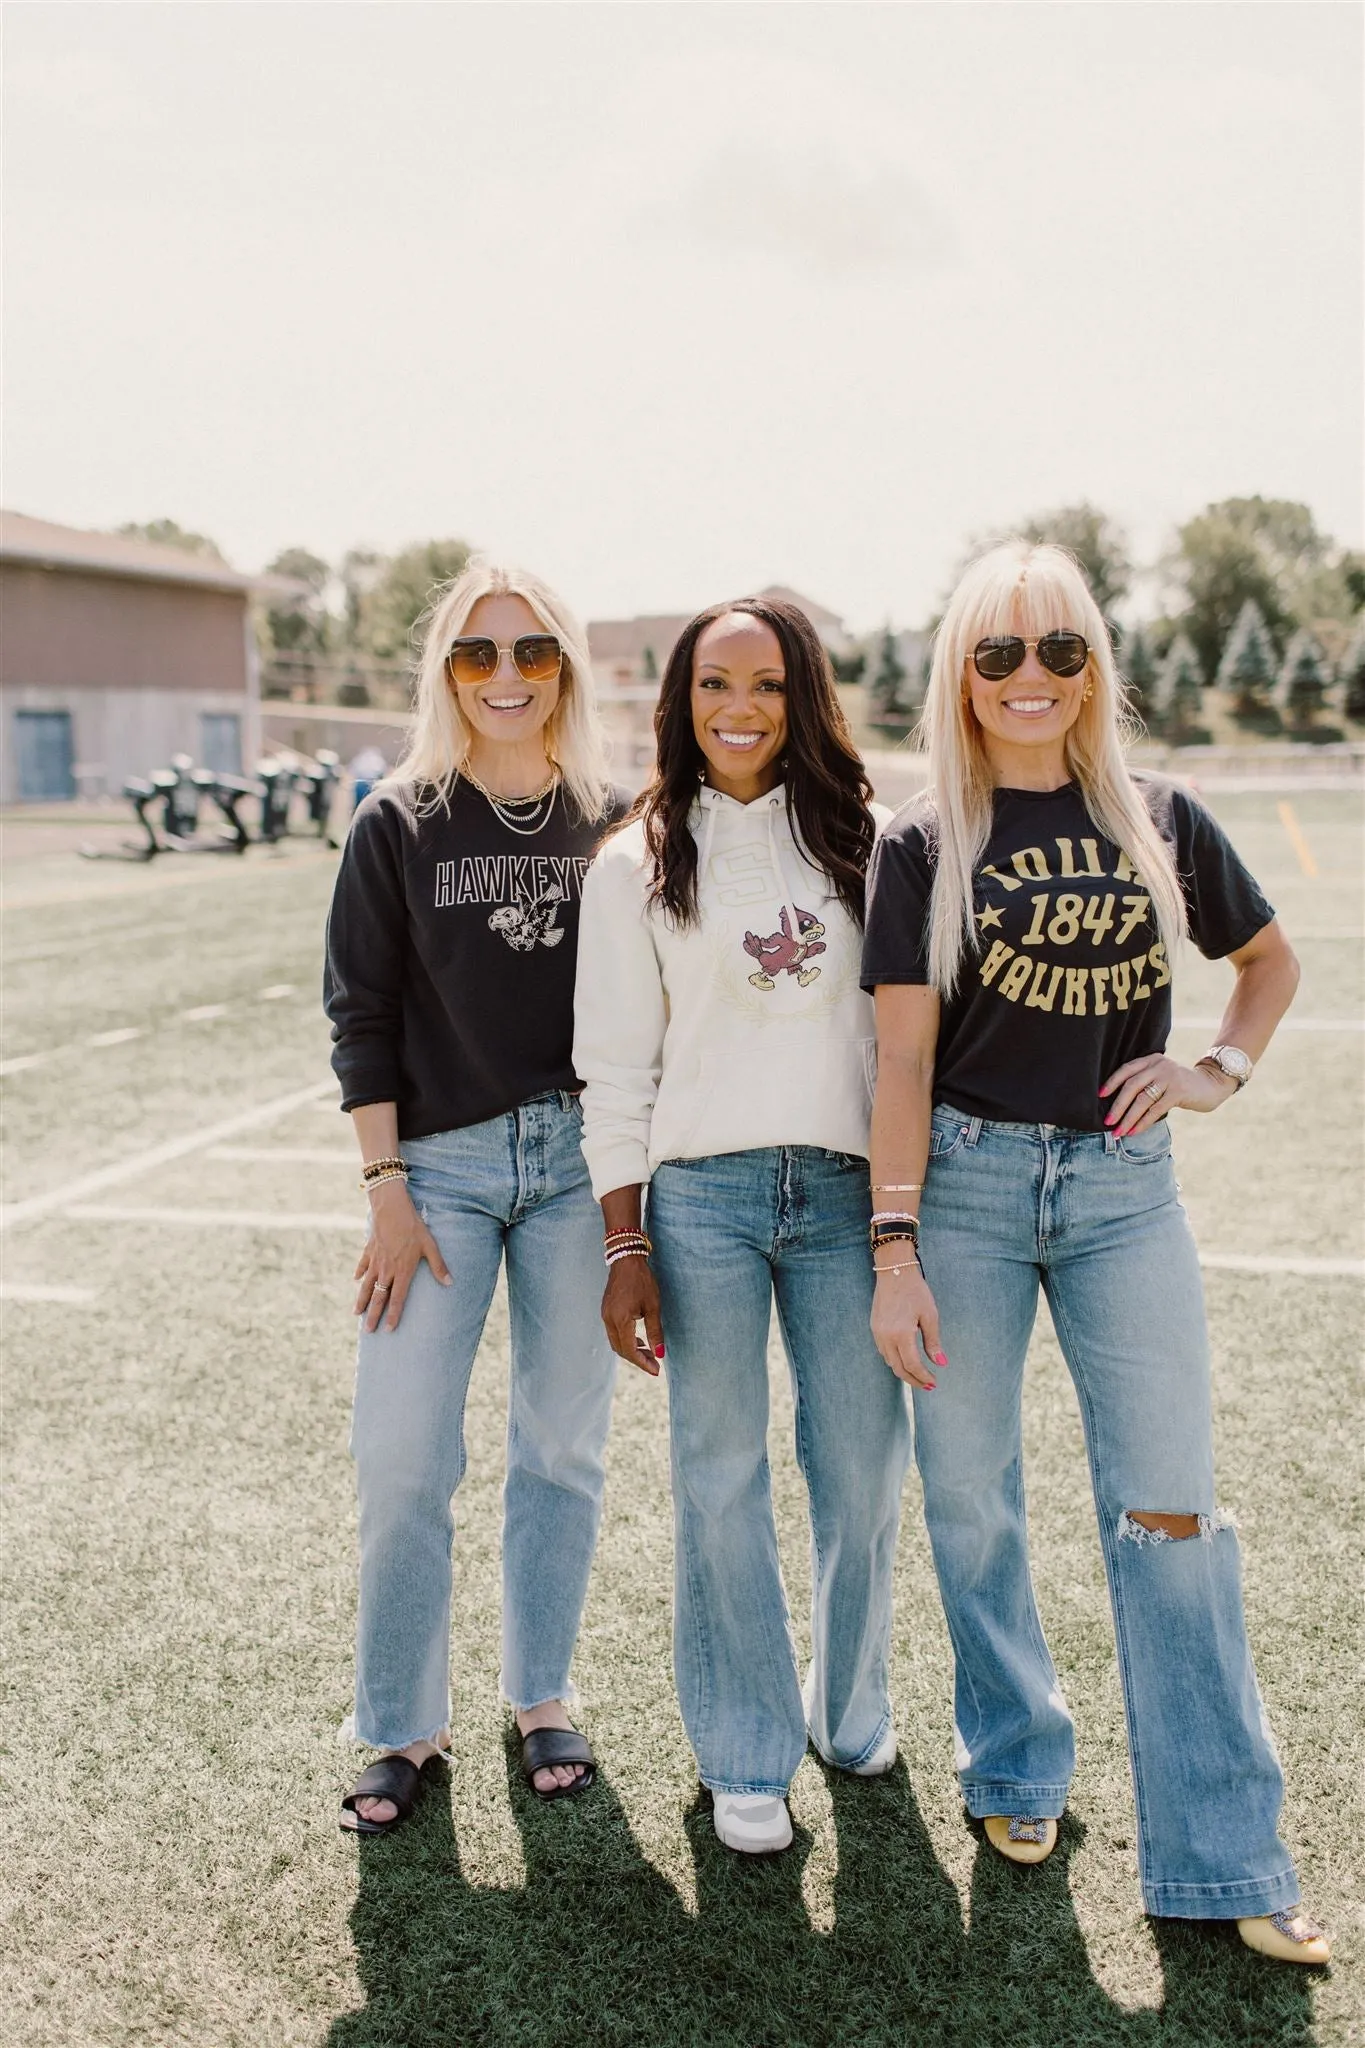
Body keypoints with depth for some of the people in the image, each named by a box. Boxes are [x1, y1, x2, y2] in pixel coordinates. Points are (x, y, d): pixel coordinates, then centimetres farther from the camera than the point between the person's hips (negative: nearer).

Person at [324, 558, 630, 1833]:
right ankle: (404, 1726, 15)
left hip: (581, 1159, 1)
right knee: (402, 1454, -3)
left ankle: (541, 1699, 27)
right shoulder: (399, 826, 1)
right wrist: (387, 1189, -7)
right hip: (441, 1164, -1)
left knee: (562, 1445, 9)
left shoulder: (614, 824, 4)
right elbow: (363, 1012, 0)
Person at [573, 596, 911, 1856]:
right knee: (723, 1481, 5)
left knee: (864, 1471, 8)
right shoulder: (637, 865, 3)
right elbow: (616, 1069, 2)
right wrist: (626, 1249, -2)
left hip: (844, 1188, 2)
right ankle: (746, 1757, 21)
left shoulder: (857, 841, 7)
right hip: (701, 1194, -1)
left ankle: (851, 1710, 33)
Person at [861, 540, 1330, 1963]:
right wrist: (894, 1253, -11)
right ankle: (1017, 1766, 32)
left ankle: (1222, 1859, 12)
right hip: (966, 1178, -1)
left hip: (1123, 1182, 1)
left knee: (1169, 1513, 0)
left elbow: (1272, 958, 21)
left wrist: (1221, 1069, 2)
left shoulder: (1158, 820, 6)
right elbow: (902, 1058, -5)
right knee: (971, 1502, 8)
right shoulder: (924, 845, -1)